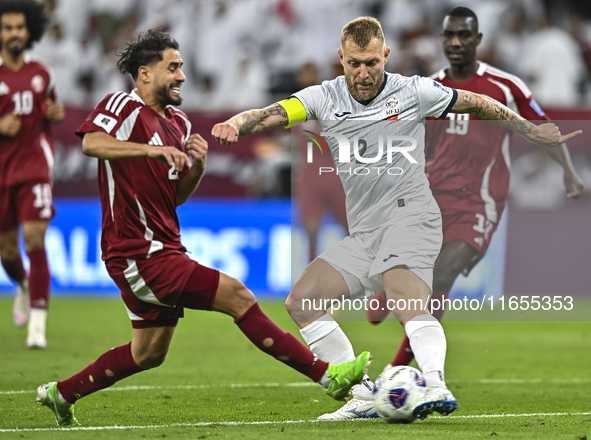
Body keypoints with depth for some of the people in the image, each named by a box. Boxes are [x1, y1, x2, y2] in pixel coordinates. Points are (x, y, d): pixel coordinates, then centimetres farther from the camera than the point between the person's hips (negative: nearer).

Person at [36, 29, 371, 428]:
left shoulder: (178, 124, 16)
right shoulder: (123, 106, -10)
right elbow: (92, 142, -31)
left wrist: (198, 165, -2)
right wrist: (152, 149, -39)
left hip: (163, 252, 10)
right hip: (139, 253, -10)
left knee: (149, 353, 19)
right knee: (238, 296, -16)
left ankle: (60, 394, 33)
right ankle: (327, 376, -17)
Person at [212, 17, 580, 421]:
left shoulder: (413, 93, 1)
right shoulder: (323, 99, 7)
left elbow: (478, 104, 14)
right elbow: (266, 116, -3)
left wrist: (531, 130, 12)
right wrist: (233, 125, -24)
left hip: (410, 216, -5)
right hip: (363, 233, 5)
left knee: (405, 295, -32)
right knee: (301, 302, -7)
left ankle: (437, 387, -50)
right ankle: (363, 399, -5)